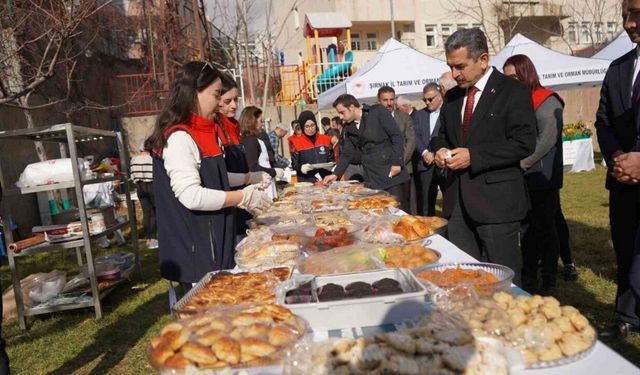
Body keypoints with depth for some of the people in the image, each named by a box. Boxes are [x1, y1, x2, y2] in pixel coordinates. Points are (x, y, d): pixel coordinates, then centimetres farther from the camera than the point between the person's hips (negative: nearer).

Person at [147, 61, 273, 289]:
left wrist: (249, 179, 15)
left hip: (210, 243, 9)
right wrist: (242, 197, -18)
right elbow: (191, 196, -26)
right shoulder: (179, 138, -18)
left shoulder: (198, 134, 12)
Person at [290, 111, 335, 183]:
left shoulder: (325, 139, 10)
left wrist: (330, 166, -7)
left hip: (325, 179, 2)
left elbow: (332, 159, 14)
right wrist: (302, 167, -19)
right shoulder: (296, 142, 1)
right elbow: (294, 164, 1)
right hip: (306, 181, -2)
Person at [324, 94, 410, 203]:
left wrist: (396, 162, -13)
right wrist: (336, 174, 6)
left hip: (391, 172, -5)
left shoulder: (378, 112, -4)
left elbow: (396, 136, -8)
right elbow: (347, 154, 16)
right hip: (371, 179, 5)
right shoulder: (349, 128, 11)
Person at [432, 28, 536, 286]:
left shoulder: (513, 92, -5)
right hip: (458, 201, 6)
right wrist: (441, 150, 1)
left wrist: (473, 156, -19)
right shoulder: (452, 96, 14)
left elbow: (524, 143, -13)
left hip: (495, 199, -6)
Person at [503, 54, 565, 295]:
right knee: (528, 228, 13)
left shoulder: (546, 101, -7)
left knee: (545, 228, 3)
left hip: (541, 178, -6)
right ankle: (528, 280, 23)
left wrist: (520, 164, -17)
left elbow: (547, 138, -16)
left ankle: (548, 284, 16)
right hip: (521, 178, 6)